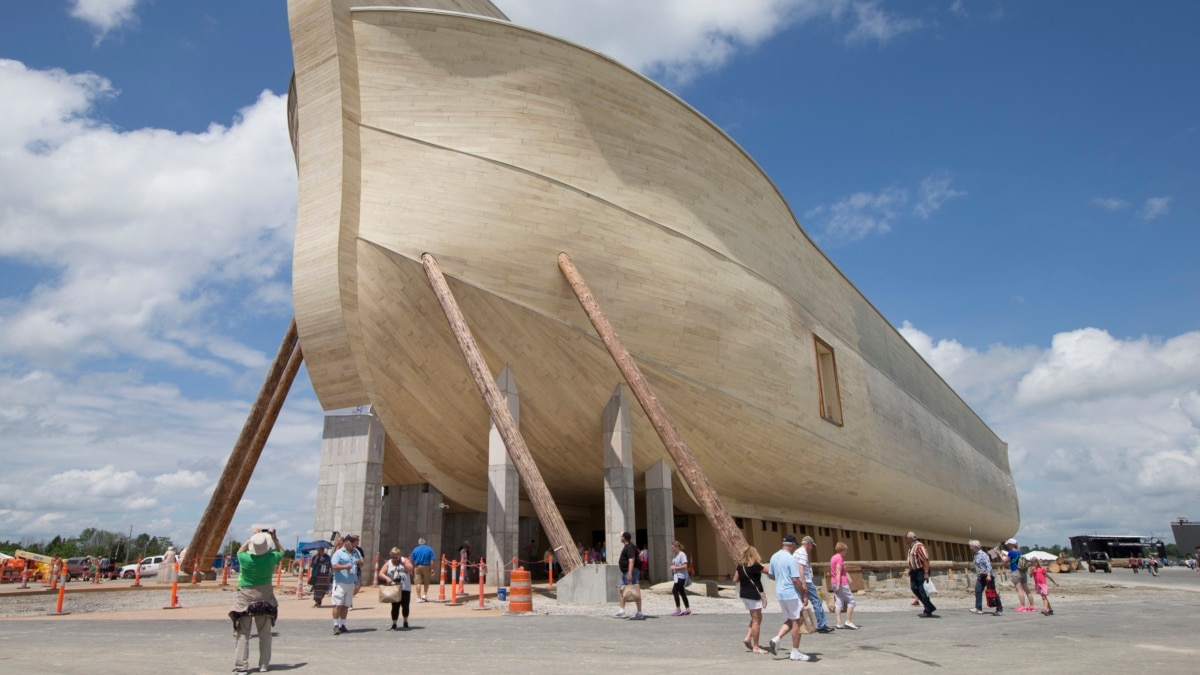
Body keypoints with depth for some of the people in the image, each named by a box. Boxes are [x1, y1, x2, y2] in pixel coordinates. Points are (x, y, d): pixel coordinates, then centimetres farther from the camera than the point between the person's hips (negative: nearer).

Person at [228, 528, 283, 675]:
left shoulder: (245, 558, -13)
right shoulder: (271, 558, -11)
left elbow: (240, 551, 13)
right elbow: (281, 551, 14)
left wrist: (253, 537, 15)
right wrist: (274, 537, 11)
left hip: (246, 597, -1)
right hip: (265, 598, 1)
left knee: (243, 634, 3)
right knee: (265, 633, 10)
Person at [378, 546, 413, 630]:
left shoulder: (405, 560, 4)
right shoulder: (388, 563, 4)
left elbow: (410, 569, -9)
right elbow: (381, 574, -4)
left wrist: (403, 563, -21)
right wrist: (387, 578, -22)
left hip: (405, 589, 0)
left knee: (405, 605, 6)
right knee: (395, 606, 0)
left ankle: (406, 622, 24)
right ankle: (394, 624, 8)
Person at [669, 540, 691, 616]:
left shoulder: (682, 554, -13)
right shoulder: (676, 555, 15)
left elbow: (685, 566, -20)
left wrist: (675, 567, -17)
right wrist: (672, 566, 8)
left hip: (681, 576, -10)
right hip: (677, 576, 10)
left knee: (674, 591, -12)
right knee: (681, 592, 10)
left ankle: (678, 609, -6)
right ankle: (688, 609, 15)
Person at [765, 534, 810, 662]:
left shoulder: (774, 557, 8)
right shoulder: (791, 558, -17)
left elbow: (770, 575, 17)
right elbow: (796, 580, -20)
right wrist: (804, 595, -11)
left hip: (780, 593, 7)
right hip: (792, 594, -7)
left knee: (789, 620, 18)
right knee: (796, 622, 3)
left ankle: (776, 640, 1)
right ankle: (795, 653, 9)